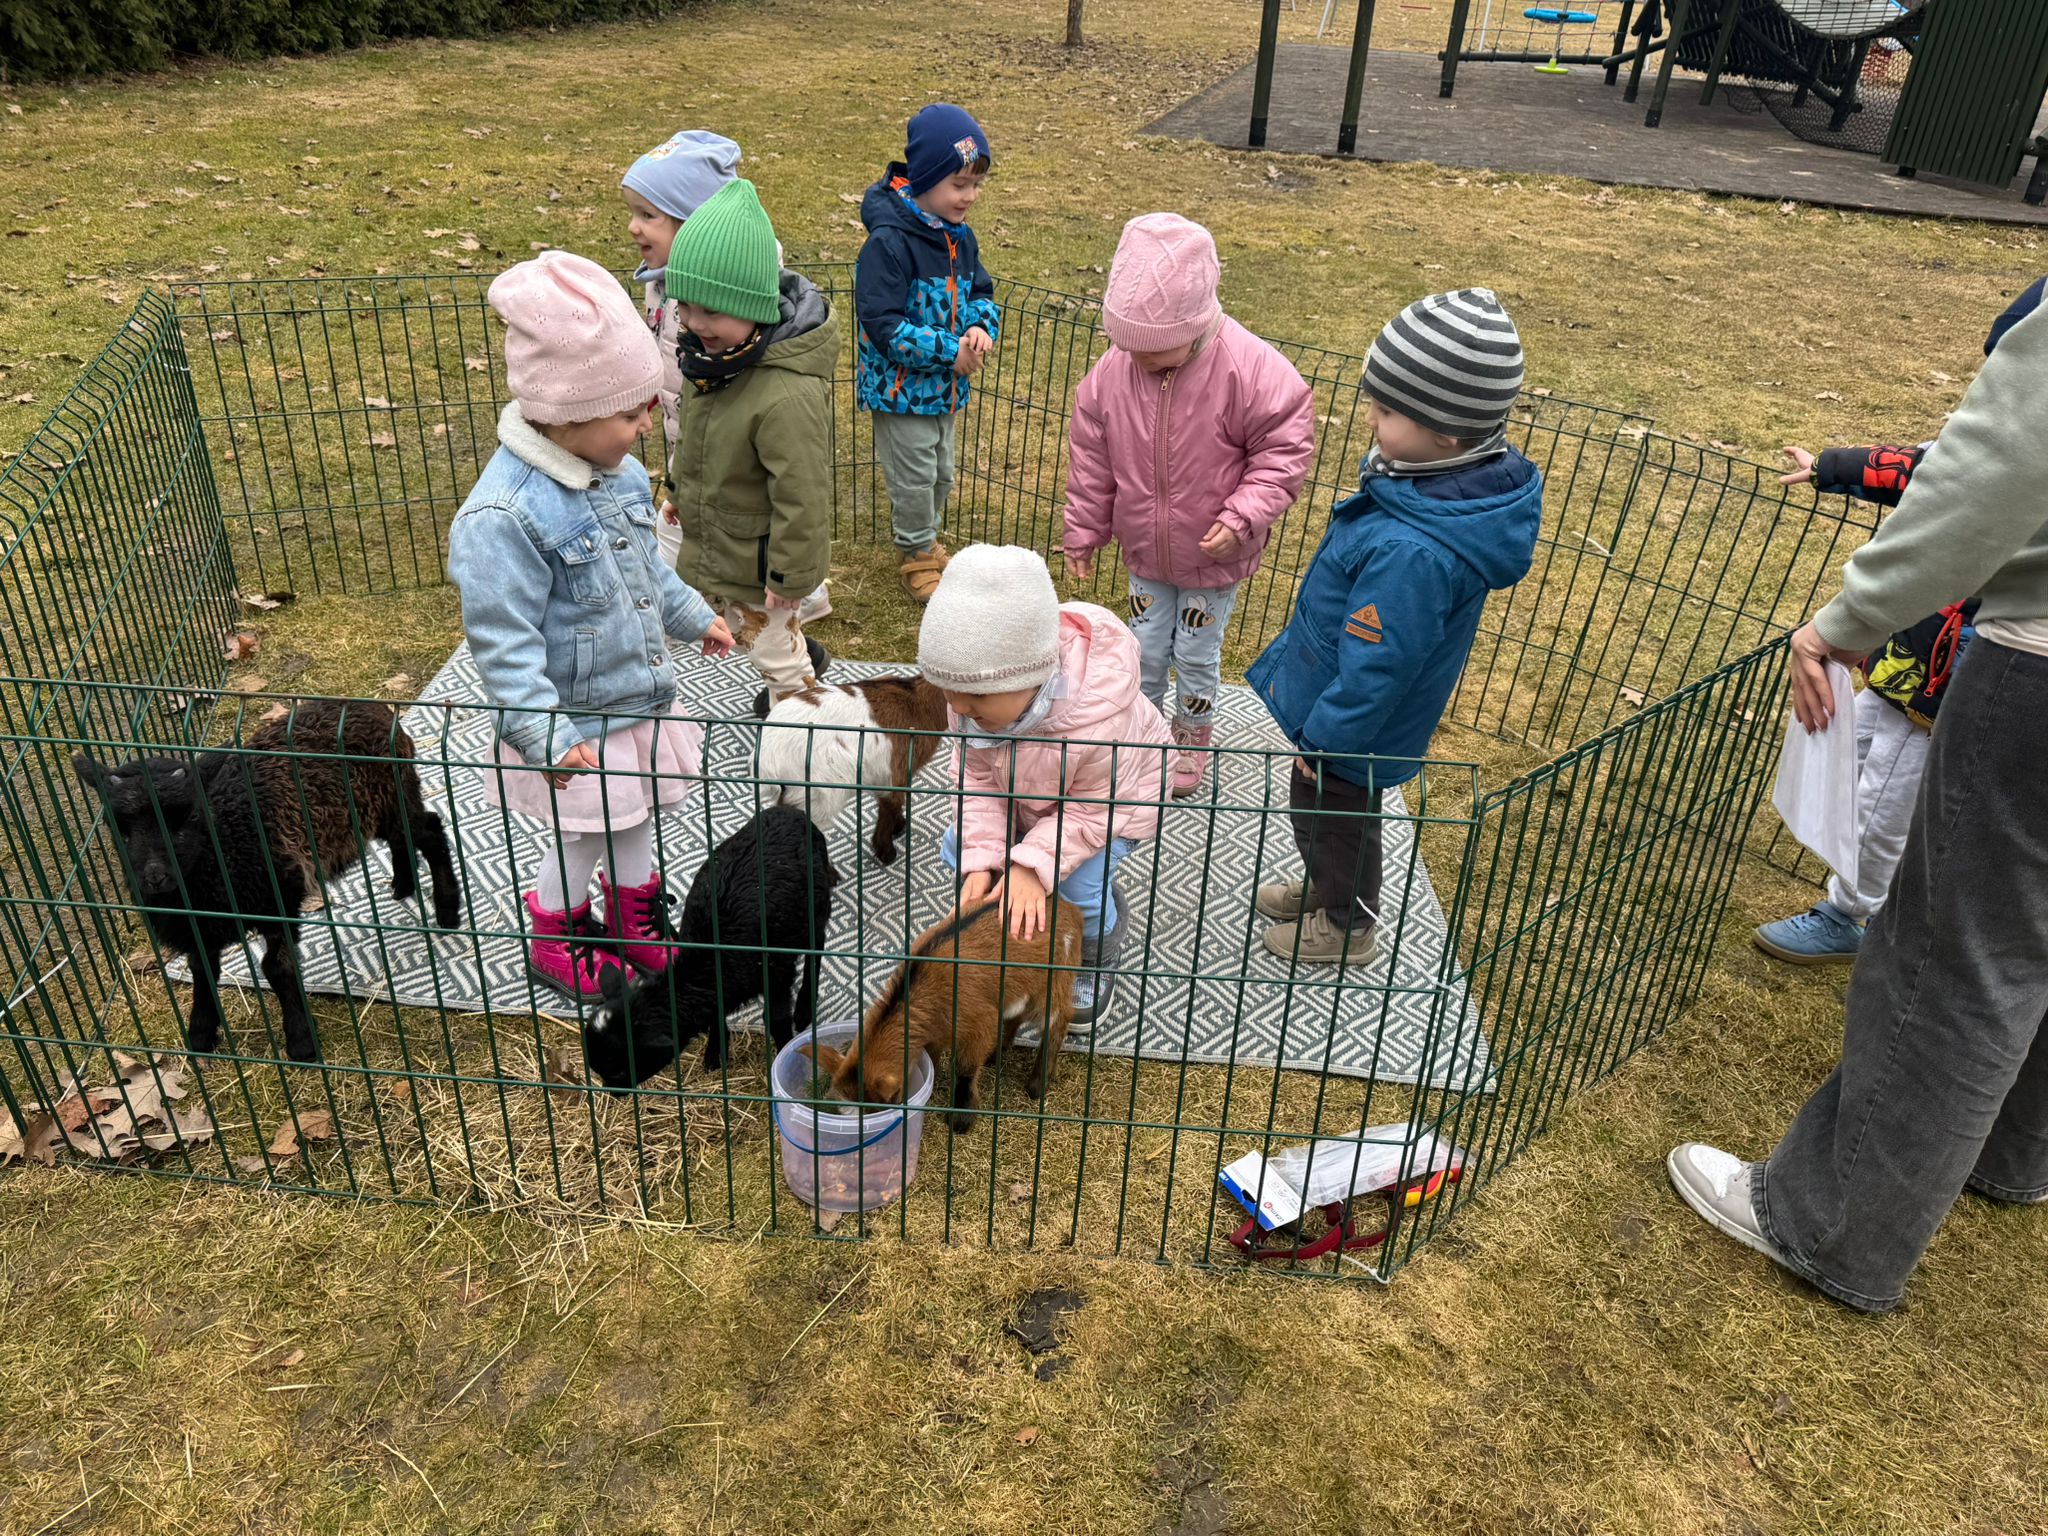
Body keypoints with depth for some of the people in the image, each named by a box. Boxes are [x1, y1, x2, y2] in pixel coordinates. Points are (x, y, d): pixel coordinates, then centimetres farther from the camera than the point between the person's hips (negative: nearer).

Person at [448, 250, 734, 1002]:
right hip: (577, 722, -7)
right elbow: (503, 642, -28)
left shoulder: (616, 471, -4)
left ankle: (636, 921, 48)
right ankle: (554, 936, 40)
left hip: (637, 695, 8)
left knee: (636, 814, 24)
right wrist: (544, 736, -32)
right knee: (585, 833, 12)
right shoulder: (504, 516, -30)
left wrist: (693, 616, 24)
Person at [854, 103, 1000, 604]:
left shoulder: (960, 236, 0)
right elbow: (883, 324, -28)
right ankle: (917, 555, 28)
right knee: (914, 478, 6)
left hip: (948, 385, 7)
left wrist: (980, 326, -12)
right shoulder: (889, 243, -24)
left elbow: (980, 291, 12)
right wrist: (948, 350, -27)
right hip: (900, 388, -7)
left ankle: (925, 540, 44)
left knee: (941, 474, 21)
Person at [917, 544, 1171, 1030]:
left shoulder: (1098, 715, -48)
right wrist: (981, 858, -31)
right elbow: (976, 775, -19)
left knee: (1077, 886, -24)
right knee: (958, 850, -8)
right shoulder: (977, 685, -31)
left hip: (1115, 795, -5)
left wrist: (1032, 863, -43)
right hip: (1027, 793, 6)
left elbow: (1093, 809, -32)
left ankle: (1098, 959, 11)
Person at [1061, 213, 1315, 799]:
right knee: (1145, 648, 16)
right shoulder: (1112, 371, -13)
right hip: (1144, 553, 3)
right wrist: (1083, 534, 6)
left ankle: (1193, 738, 39)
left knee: (1197, 655, 13)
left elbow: (1285, 450, -15)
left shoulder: (1252, 370, -24)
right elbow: (1090, 461, -1)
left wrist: (1242, 517, -26)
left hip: (1213, 559, -3)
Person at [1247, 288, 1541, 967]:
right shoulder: (1472, 479, -10)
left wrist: (1326, 736, -15)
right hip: (1331, 694, 8)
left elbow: (1374, 667, -30)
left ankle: (1345, 926, 44)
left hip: (1353, 728, -8)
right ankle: (1325, 888, 55)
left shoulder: (1412, 553, -41)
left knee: (1331, 817, 18)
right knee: (1318, 812, 29)